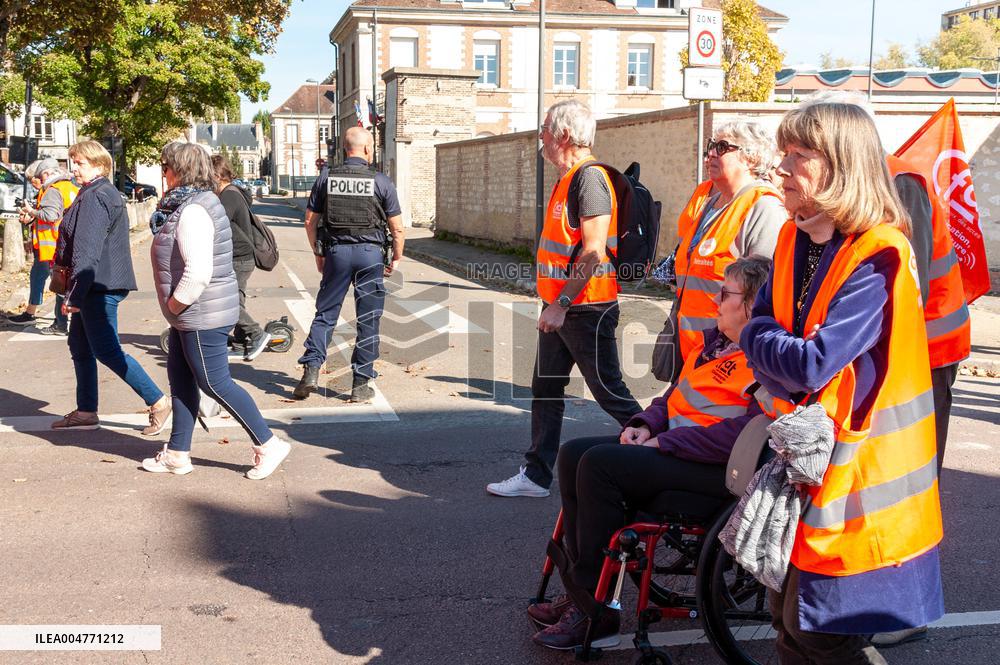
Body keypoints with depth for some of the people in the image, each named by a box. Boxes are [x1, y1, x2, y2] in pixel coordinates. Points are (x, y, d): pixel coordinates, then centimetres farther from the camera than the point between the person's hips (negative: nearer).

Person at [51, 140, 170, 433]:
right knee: (79, 345, 16)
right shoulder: (106, 194, 16)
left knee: (106, 351, -8)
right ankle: (86, 412, 23)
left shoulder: (95, 198, -17)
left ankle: (158, 402, -5)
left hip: (99, 287, -11)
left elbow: (87, 252, -23)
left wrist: (74, 295, -24)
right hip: (97, 287, 11)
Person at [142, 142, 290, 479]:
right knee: (180, 377, 16)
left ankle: (268, 445, 6)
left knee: (215, 383, -2)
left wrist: (175, 303, -16)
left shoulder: (192, 211, -21)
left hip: (202, 315, -11)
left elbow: (198, 272, -30)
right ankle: (177, 454, 26)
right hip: (190, 315, 11)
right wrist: (175, 306, 15)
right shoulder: (196, 202, 12)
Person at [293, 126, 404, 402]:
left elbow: (310, 221, 6)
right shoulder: (381, 182, -4)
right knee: (368, 320, 6)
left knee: (325, 313, 13)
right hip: (370, 253, -2)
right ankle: (361, 384, 9)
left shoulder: (326, 178, 2)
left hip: (336, 250, 2)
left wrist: (318, 253, 17)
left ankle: (311, 369, 2)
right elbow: (397, 228, -2)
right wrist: (397, 257, 12)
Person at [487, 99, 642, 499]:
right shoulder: (567, 179, 14)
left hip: (586, 309, -10)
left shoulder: (590, 177, -17)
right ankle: (536, 476, 20)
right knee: (545, 389, 12)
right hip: (559, 307, 10)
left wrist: (562, 303, -22)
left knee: (608, 391, 0)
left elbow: (594, 251, -23)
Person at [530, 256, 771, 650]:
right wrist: (645, 425, 4)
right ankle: (582, 590, 0)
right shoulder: (713, 340, 16)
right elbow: (677, 394, 25)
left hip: (718, 470, -10)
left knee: (599, 464, -23)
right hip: (674, 447, 10)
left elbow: (745, 432, -26)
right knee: (574, 454, -3)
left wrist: (663, 442, -20)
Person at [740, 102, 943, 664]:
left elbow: (814, 364, -26)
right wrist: (779, 375, -13)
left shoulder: (877, 258, -20)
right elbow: (762, 324, 7)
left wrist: (760, 341, -8)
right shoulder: (796, 240, 6)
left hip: (853, 465, -8)